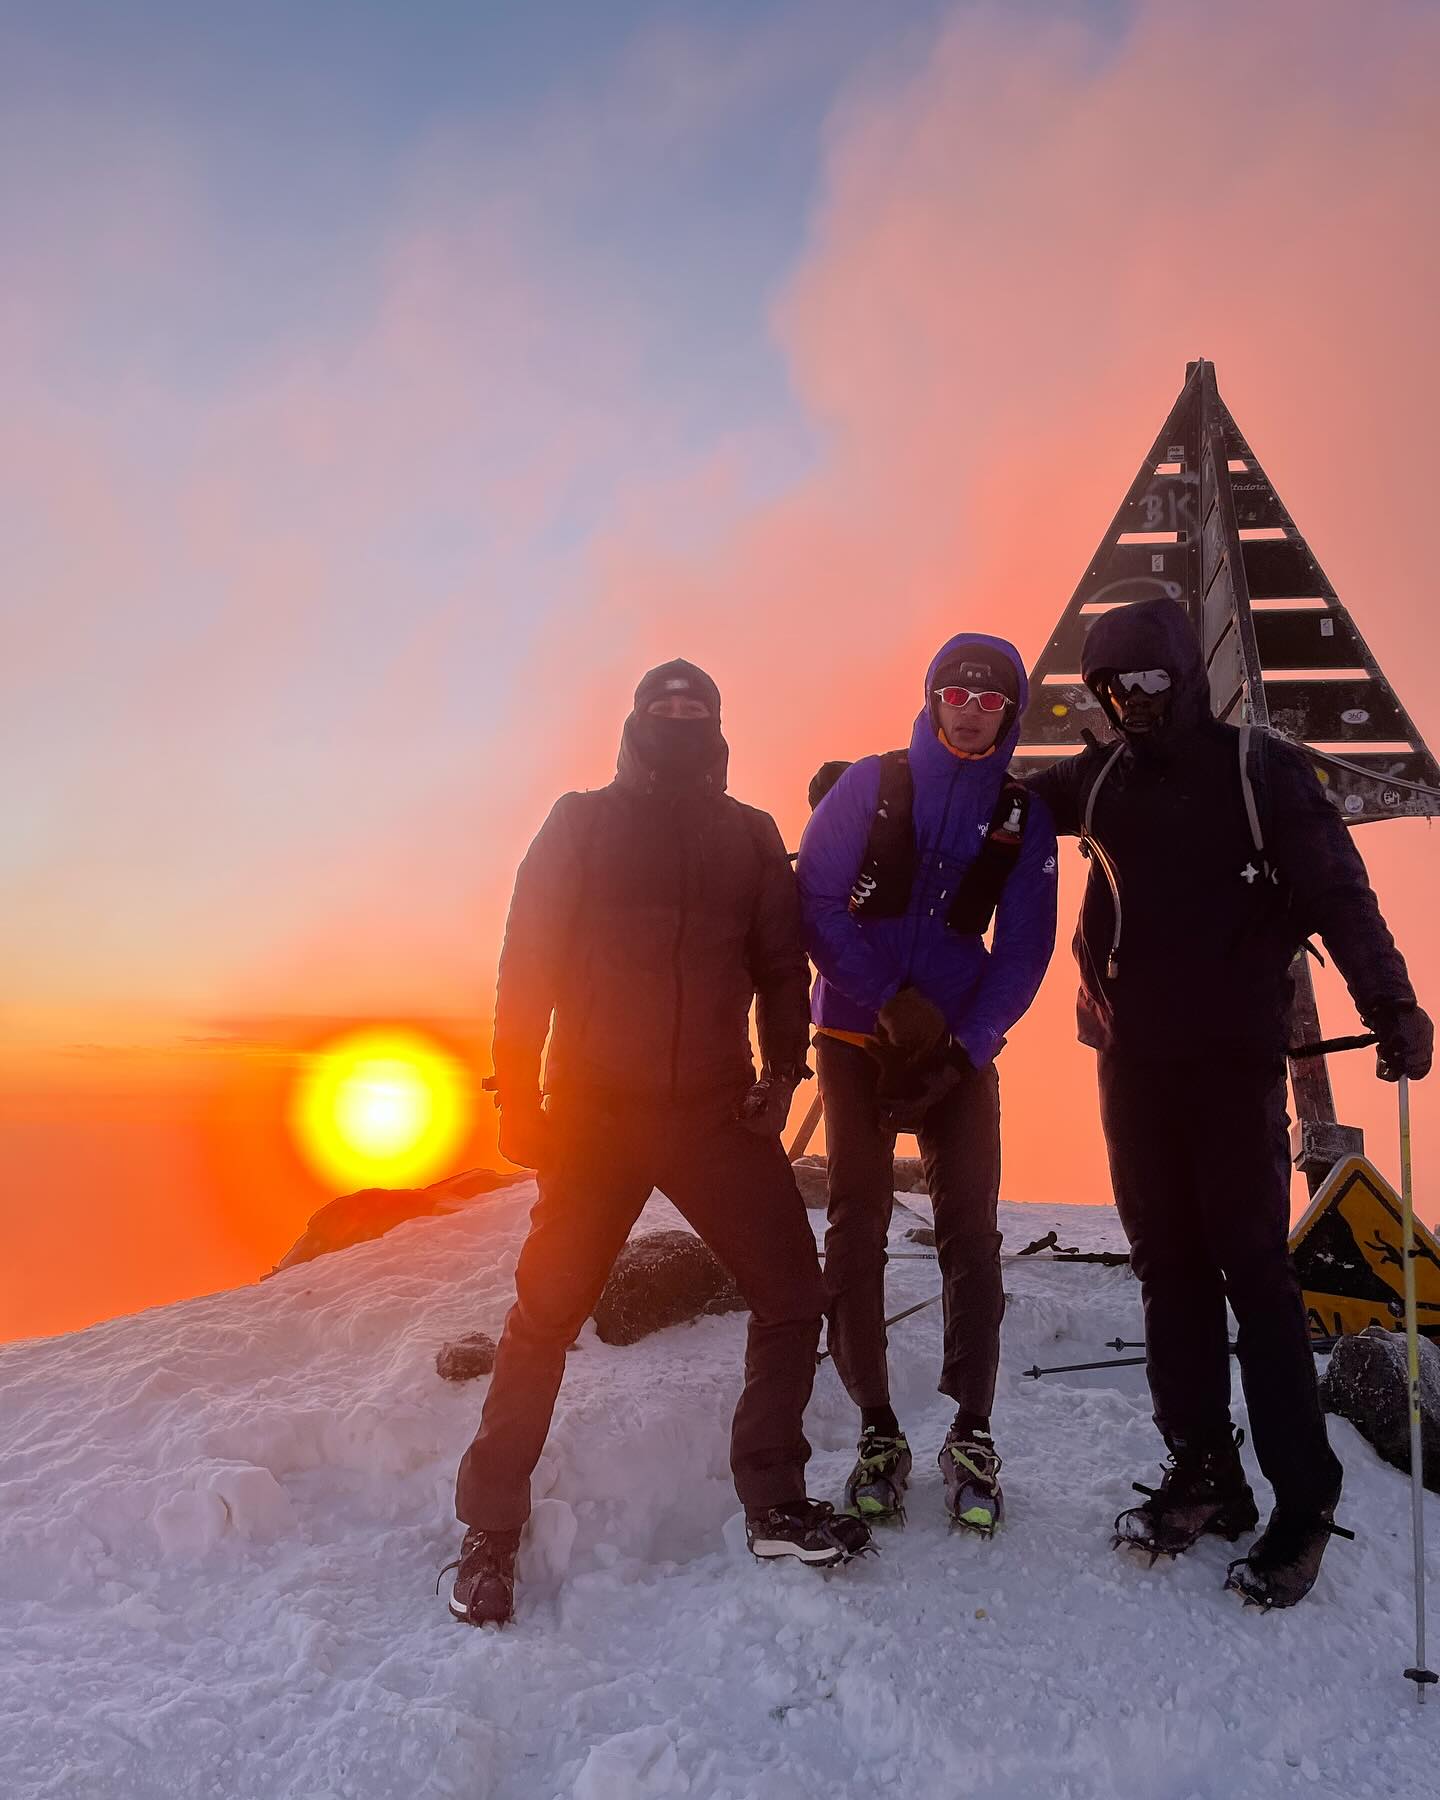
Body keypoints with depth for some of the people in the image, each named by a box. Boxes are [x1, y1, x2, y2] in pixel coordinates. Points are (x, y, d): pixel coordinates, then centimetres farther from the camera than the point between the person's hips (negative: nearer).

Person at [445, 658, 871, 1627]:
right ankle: (492, 1529, 14)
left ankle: (775, 1502, 19)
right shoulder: (582, 823, 4)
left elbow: (781, 964, 12)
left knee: (792, 1292, 2)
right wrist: (518, 1093, -6)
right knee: (547, 1310, -2)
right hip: (595, 1112, -2)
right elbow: (527, 960, 0)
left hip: (718, 1113, 3)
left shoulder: (750, 836, 11)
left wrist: (782, 1070, 0)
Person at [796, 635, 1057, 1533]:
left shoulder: (1024, 818, 4)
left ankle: (972, 1434, 8)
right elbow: (816, 903, -5)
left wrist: (964, 1049, -12)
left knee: (970, 1229, -5)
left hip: (961, 1046, 1)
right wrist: (891, 1001, -14)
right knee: (858, 1224, -5)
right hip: (856, 1035, -1)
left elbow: (1024, 952, 1)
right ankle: (878, 1432, 7)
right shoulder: (872, 783, 0)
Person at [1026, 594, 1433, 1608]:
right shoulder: (1100, 781, 10)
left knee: (1252, 1268, -3)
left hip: (1233, 1060, -5)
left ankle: (1304, 1499, 10)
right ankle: (1205, 1476, 22)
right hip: (1132, 1060, 5)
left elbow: (1338, 894, -8)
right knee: (1169, 1267, 10)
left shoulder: (1261, 771, -3)